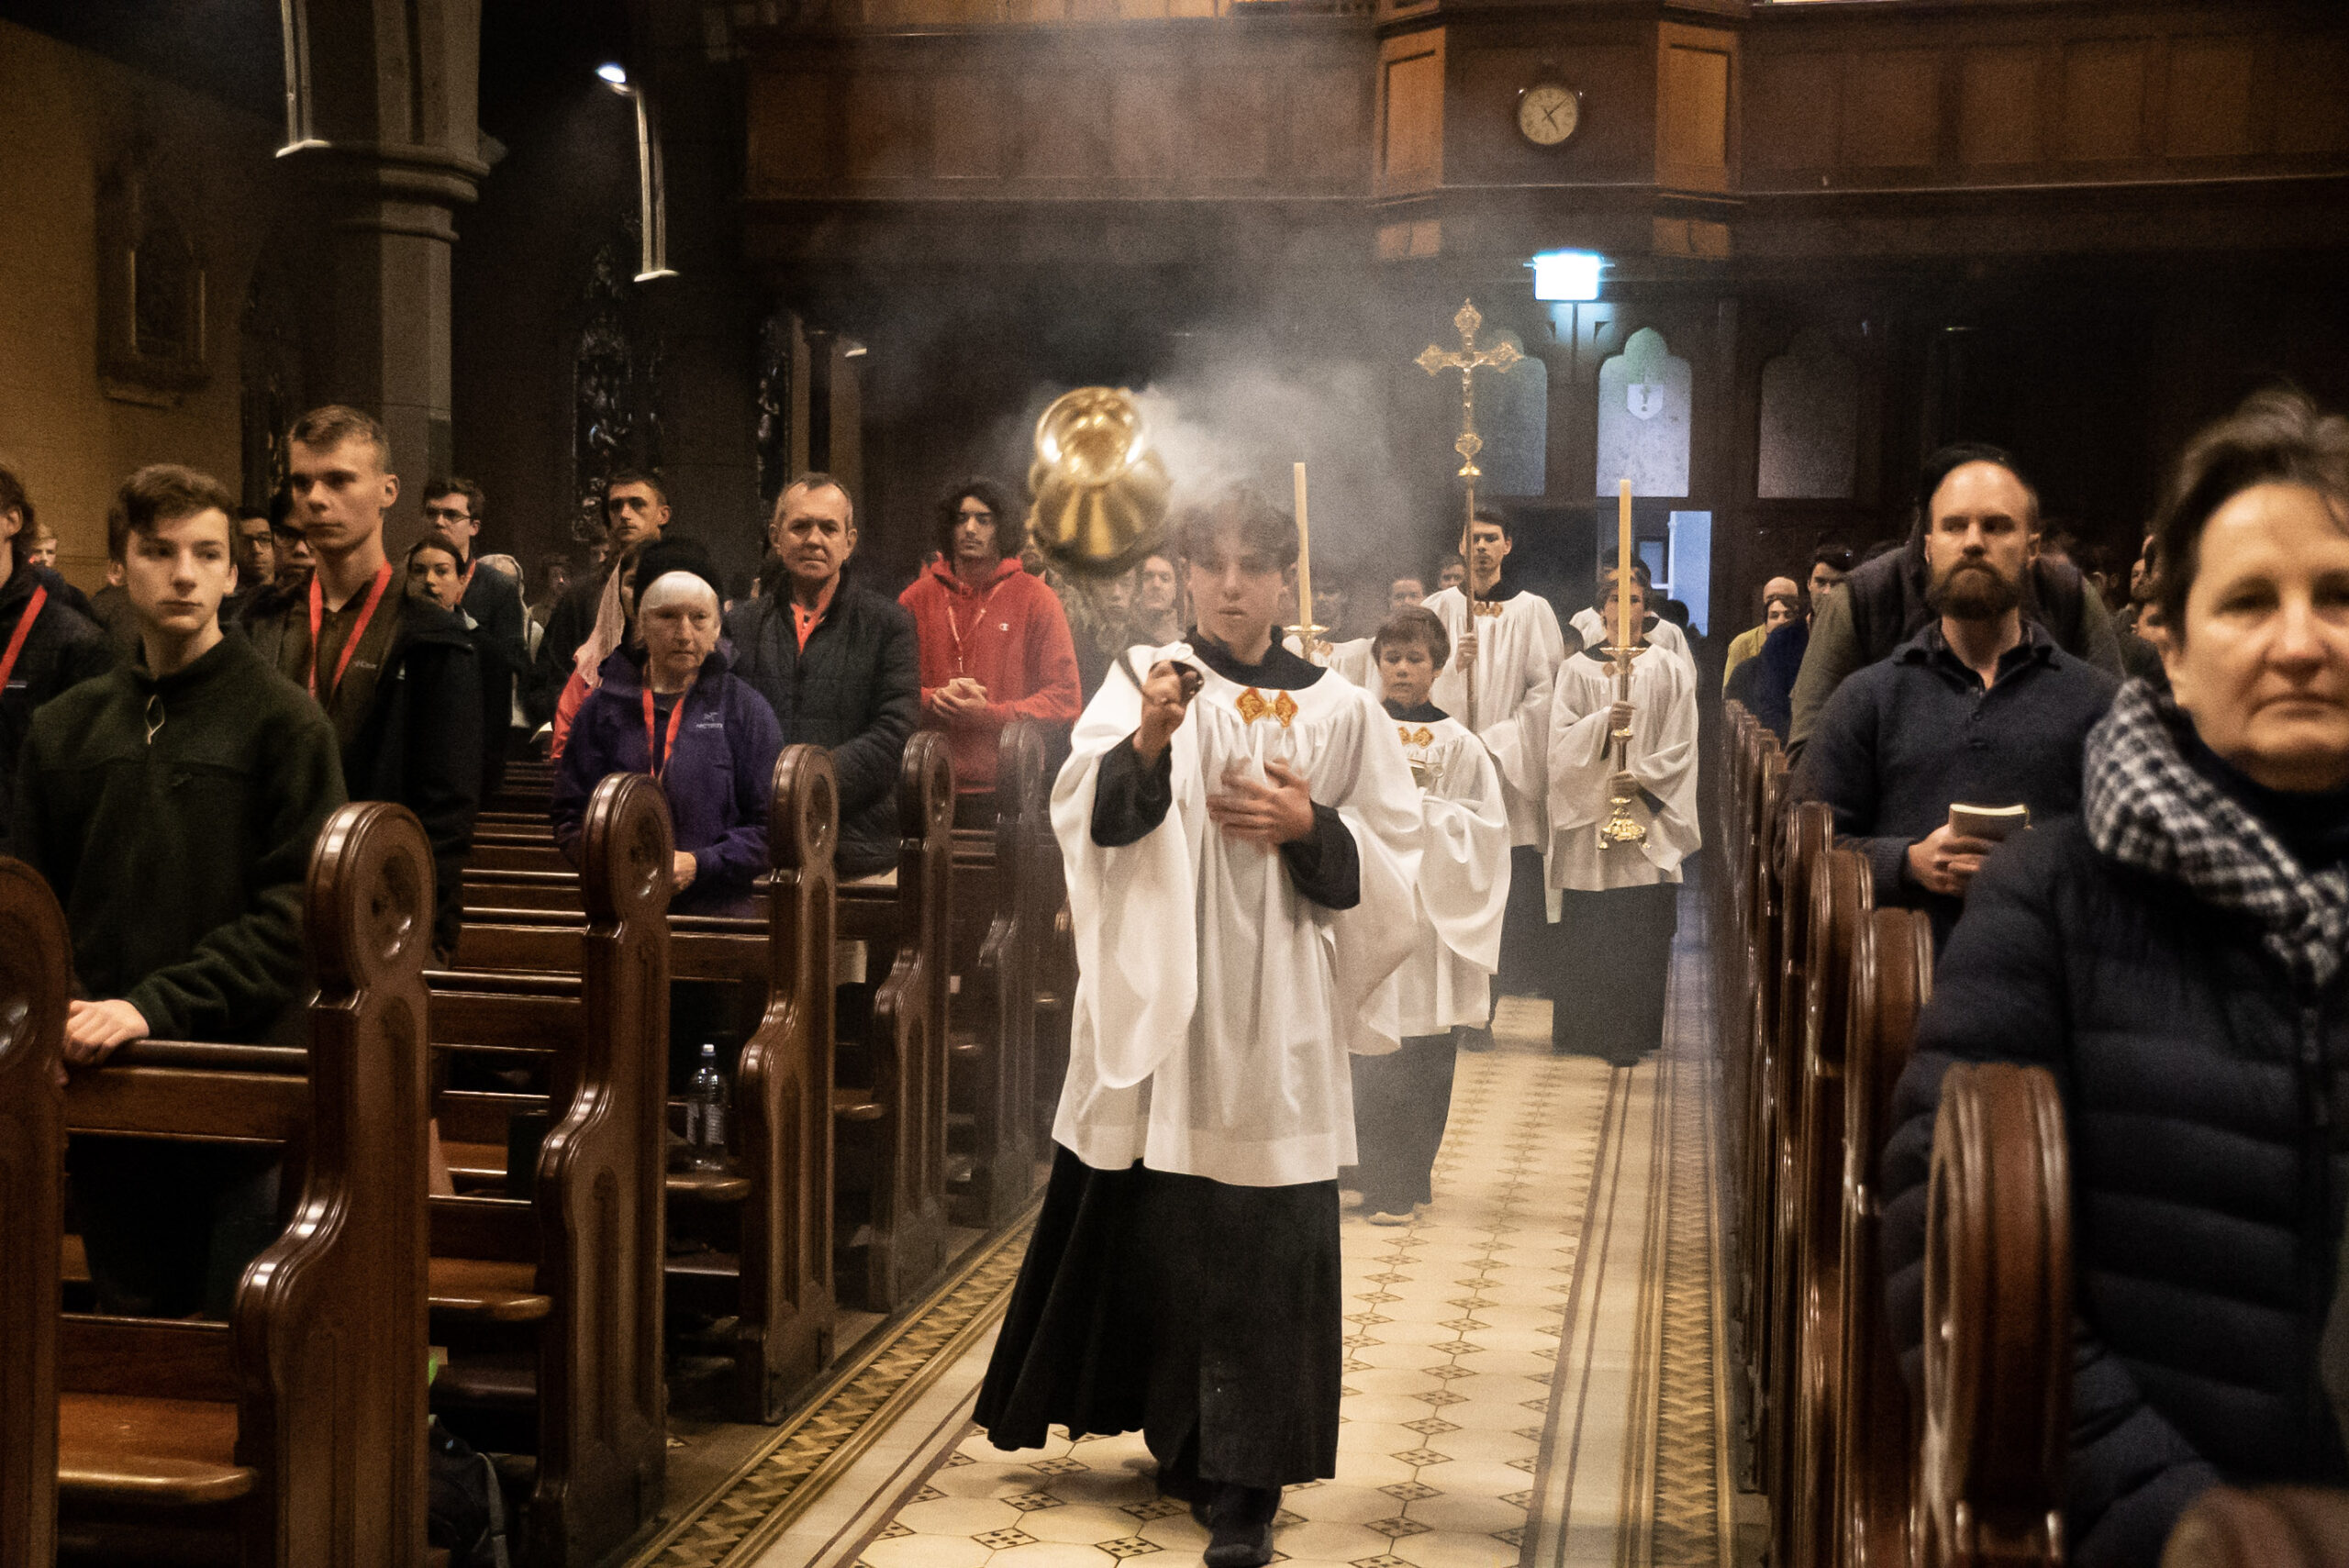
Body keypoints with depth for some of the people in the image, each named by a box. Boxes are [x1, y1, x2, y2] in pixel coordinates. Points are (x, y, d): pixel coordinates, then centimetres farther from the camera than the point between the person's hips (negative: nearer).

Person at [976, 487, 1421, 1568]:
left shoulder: (1339, 711, 7)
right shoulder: (1147, 681, 2)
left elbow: (1393, 863, 7)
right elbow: (1090, 815, -15)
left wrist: (1310, 828, -11)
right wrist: (1146, 742, -33)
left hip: (1275, 1023, 0)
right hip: (1155, 1002, 0)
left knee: (1262, 1254, -2)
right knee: (1151, 1228, 9)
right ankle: (1179, 1429, 31)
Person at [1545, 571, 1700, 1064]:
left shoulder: (1671, 669, 8)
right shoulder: (1576, 670, 10)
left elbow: (1680, 745, 2)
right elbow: (1561, 738, 0)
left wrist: (1643, 777, -12)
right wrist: (1603, 722, -17)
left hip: (1647, 814, -1)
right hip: (1589, 812, 1)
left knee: (1641, 930, -5)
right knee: (1586, 928, 0)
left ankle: (1630, 1035, -1)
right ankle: (1583, 1029, 10)